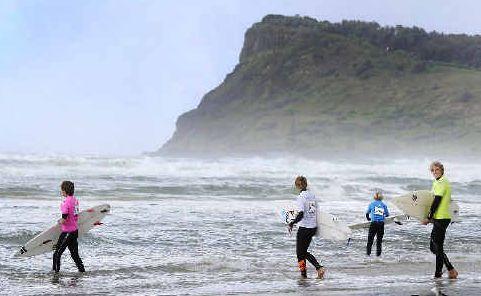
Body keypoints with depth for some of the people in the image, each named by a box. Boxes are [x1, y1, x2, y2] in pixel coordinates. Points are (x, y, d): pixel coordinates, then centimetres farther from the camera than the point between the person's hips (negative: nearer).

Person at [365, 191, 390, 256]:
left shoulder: (372, 204, 3)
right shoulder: (384, 205, 7)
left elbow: (367, 213, 13)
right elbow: (387, 214, 14)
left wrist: (368, 218, 34)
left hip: (374, 223, -2)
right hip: (381, 223, 2)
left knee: (370, 238, 7)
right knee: (379, 239, 10)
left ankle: (368, 252, 5)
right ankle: (378, 253, 11)